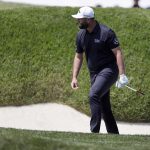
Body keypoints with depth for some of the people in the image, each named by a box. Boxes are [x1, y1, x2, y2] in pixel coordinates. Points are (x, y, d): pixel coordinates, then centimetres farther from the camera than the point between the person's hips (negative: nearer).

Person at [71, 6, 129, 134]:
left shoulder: (106, 32, -15)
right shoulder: (81, 35, 5)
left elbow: (118, 52, -16)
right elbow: (78, 56, 14)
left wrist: (122, 75, -23)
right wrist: (74, 77, 6)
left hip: (108, 70, -7)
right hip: (94, 73, 7)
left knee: (94, 95, -26)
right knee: (104, 106, 9)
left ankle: (94, 131, -26)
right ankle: (114, 134, 20)